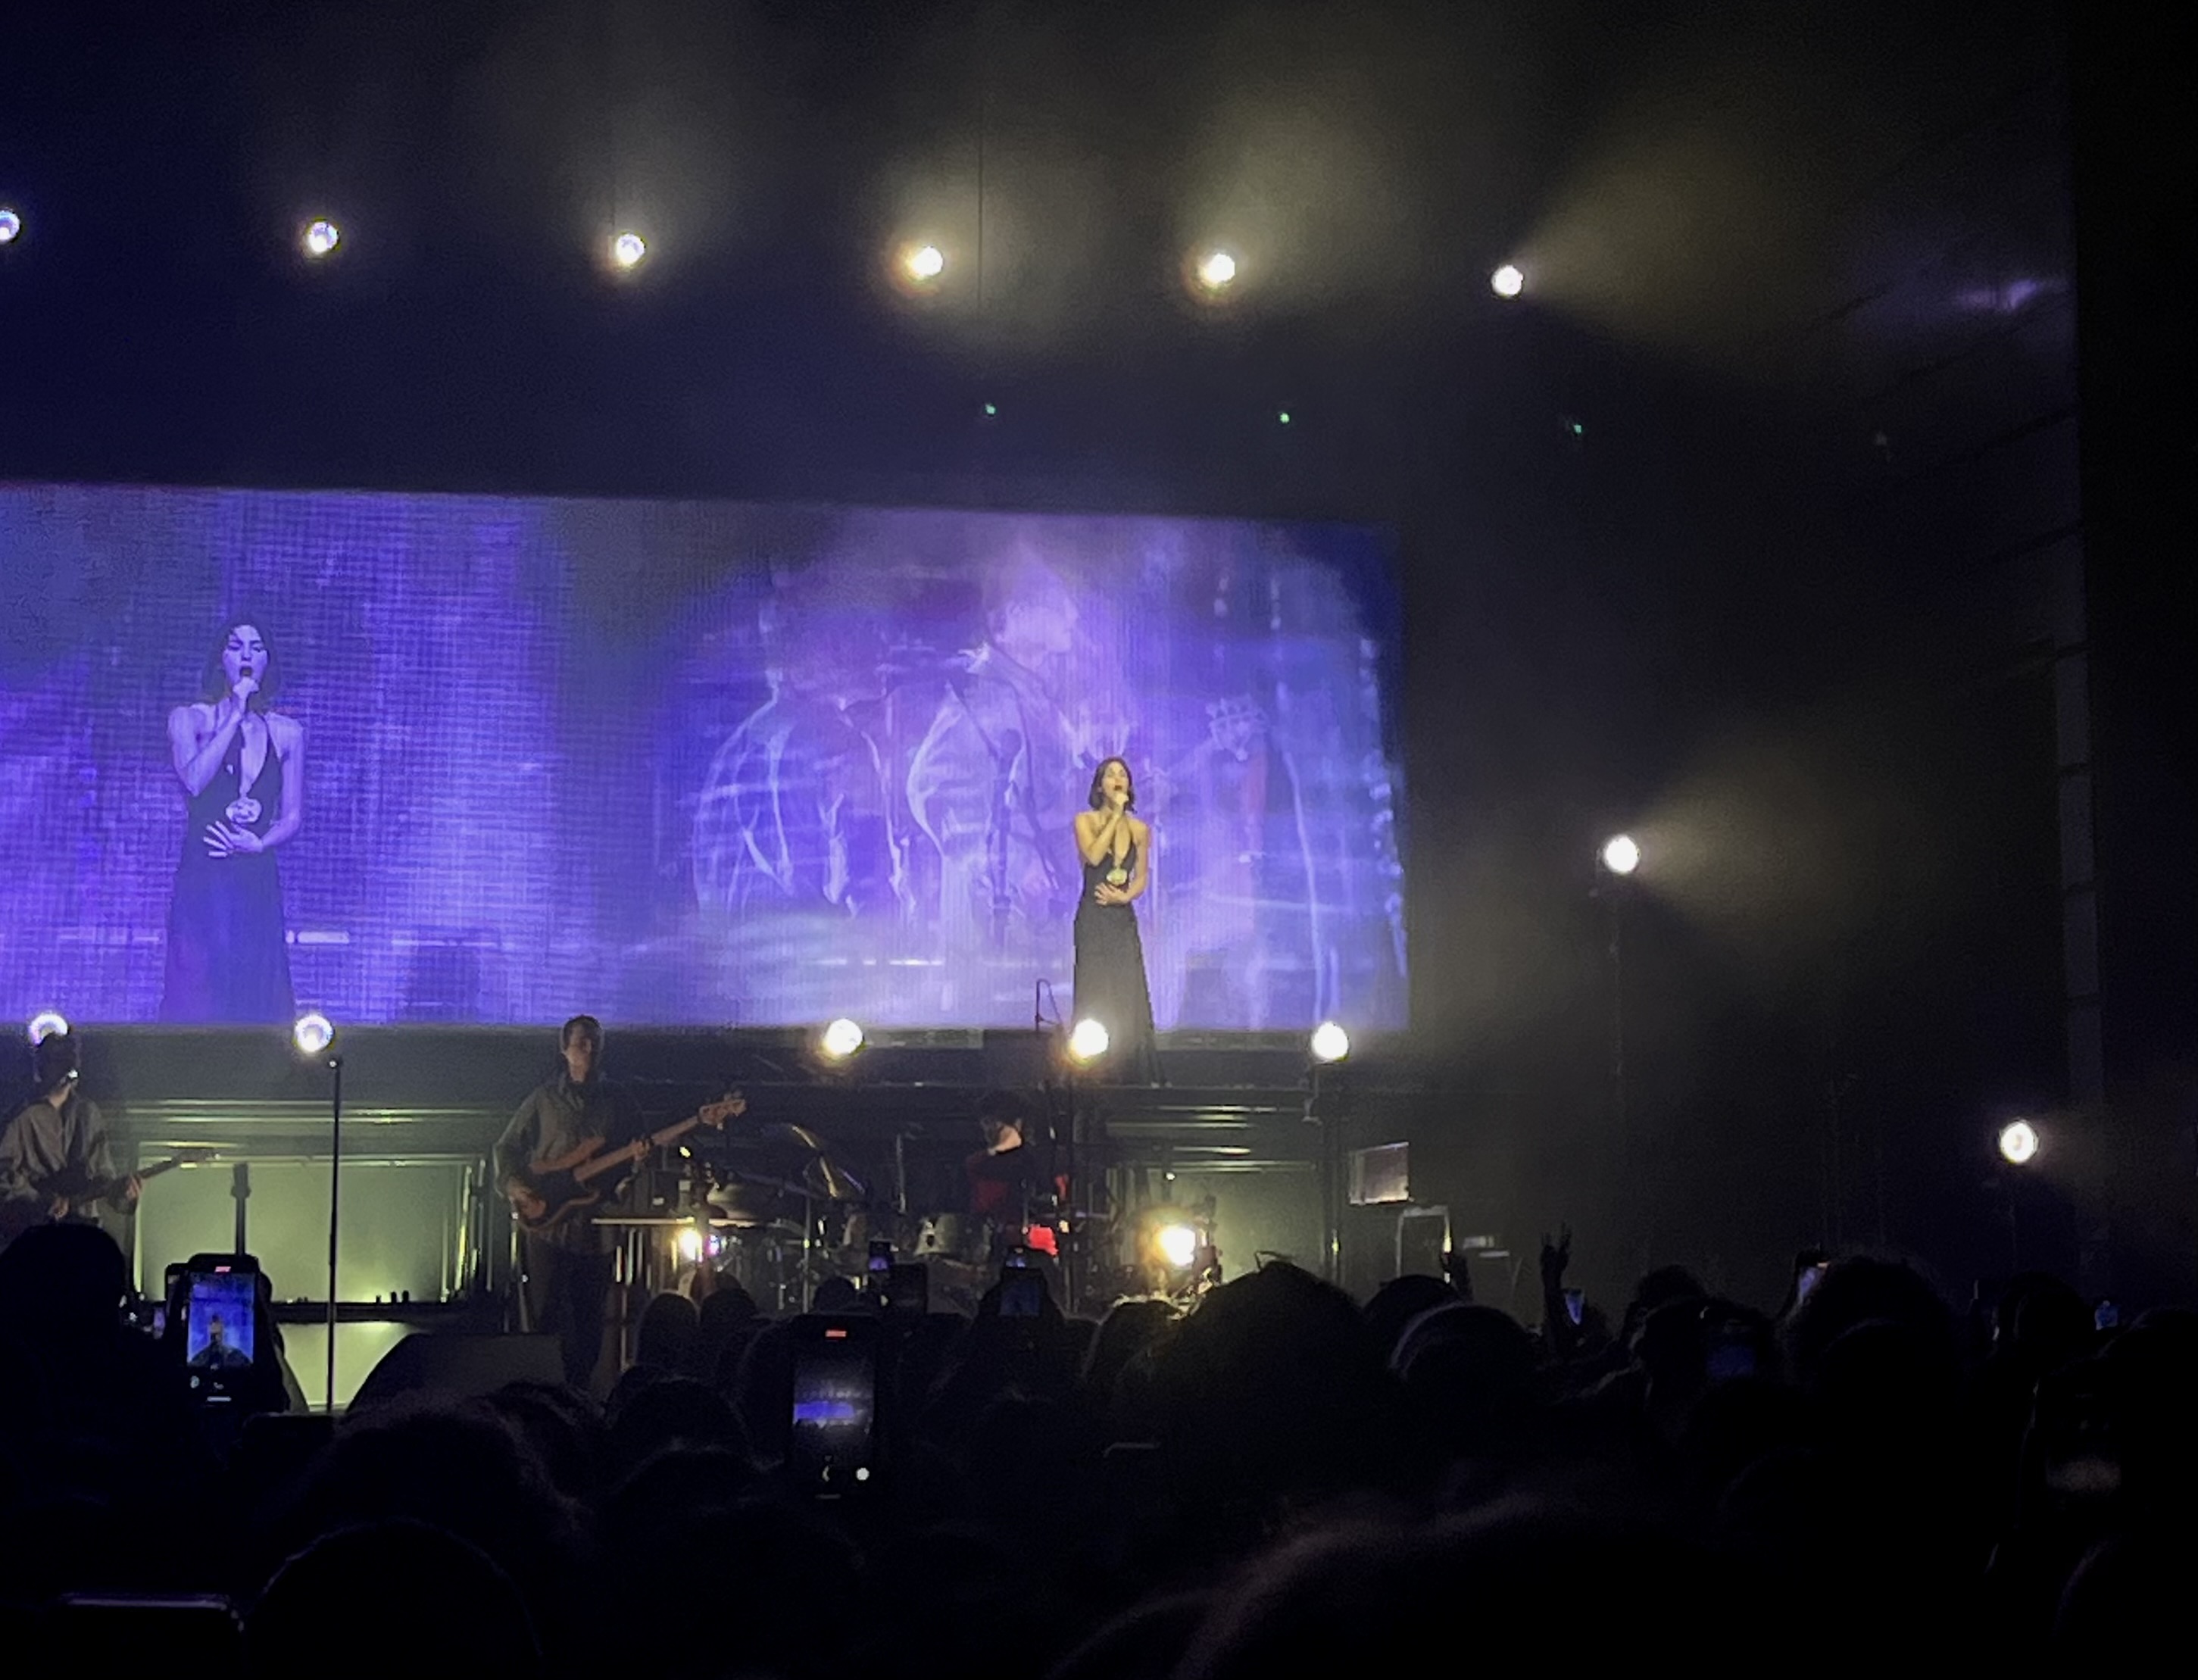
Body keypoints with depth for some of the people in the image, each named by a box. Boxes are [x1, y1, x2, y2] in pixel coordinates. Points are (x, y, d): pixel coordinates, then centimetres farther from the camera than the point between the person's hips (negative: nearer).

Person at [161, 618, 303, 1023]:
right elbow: (194, 779, -13)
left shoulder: (288, 732, 11)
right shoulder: (190, 719, 6)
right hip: (202, 881, -2)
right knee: (197, 995, -8)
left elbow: (293, 816, 11)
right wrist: (234, 715, -11)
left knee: (257, 999, -2)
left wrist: (258, 843, -8)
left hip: (259, 883, 2)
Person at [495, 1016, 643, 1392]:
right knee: (545, 1316, -6)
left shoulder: (618, 1103, 11)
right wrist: (517, 1189, -6)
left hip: (596, 1227, 2)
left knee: (589, 1323, 4)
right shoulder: (545, 1099, 6)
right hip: (547, 1223, -2)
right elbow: (507, 1148, 9)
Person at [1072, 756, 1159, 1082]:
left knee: (1129, 996, -1)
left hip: (1124, 918, 3)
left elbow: (1142, 878, 10)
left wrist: (1124, 896, -10)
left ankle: (1132, 1074, 2)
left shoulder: (1139, 830, 8)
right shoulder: (1085, 821, -1)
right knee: (1096, 996, -5)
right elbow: (1093, 856, -18)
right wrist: (1115, 816, -16)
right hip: (1093, 919, -3)